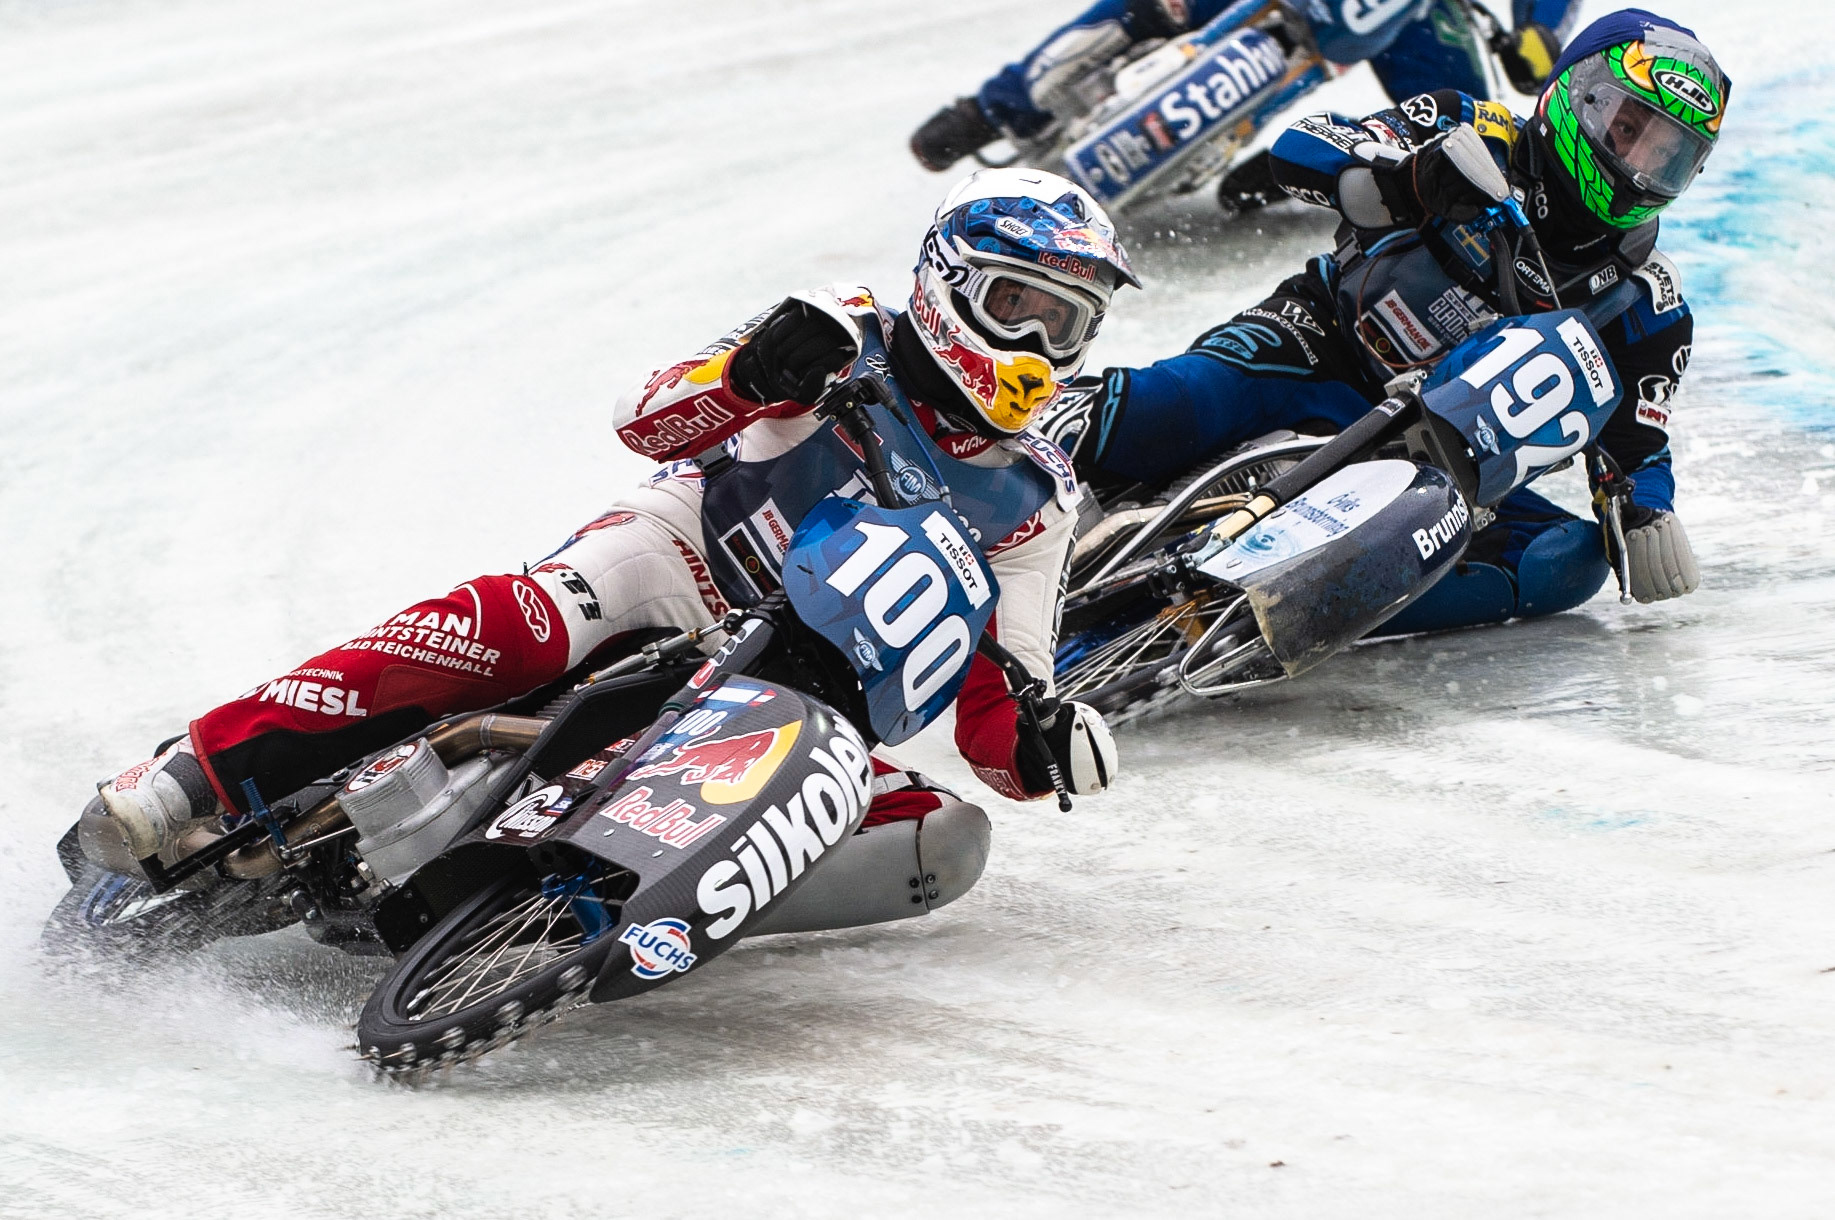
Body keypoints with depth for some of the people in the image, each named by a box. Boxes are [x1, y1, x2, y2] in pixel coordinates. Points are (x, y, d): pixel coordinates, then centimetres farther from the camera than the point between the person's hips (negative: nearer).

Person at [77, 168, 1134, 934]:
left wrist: (1043, 744, -20)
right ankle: (203, 778, -40)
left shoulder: (1030, 507, 8)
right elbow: (650, 422, -9)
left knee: (946, 837, -25)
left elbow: (995, 706, 4)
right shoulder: (854, 345, 1)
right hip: (668, 569, -3)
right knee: (516, 626, -36)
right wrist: (751, 376, -31)